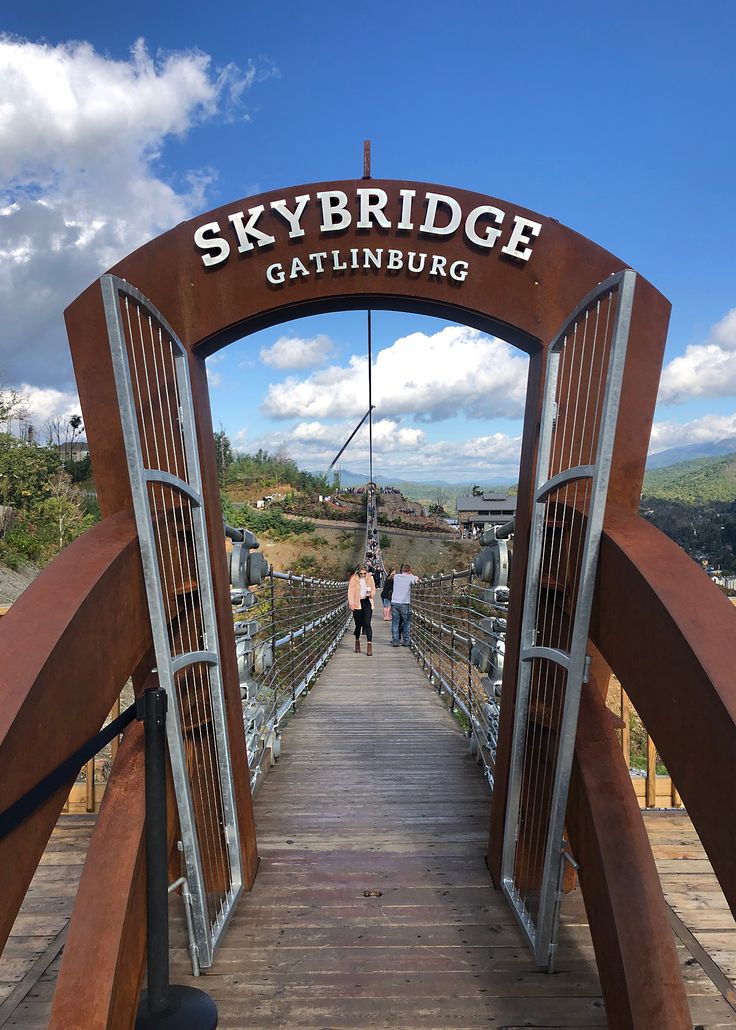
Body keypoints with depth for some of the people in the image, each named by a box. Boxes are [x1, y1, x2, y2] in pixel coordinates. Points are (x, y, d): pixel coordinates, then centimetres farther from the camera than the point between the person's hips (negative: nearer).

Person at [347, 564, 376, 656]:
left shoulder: (370, 579, 5)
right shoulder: (353, 580, -2)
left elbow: (373, 590, 13)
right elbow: (350, 592, -4)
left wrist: (371, 593, -11)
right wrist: (351, 604, -14)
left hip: (367, 602, 1)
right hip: (357, 603, -1)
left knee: (367, 624, -8)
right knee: (358, 625, 8)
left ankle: (369, 645, -8)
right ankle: (357, 641, 31)